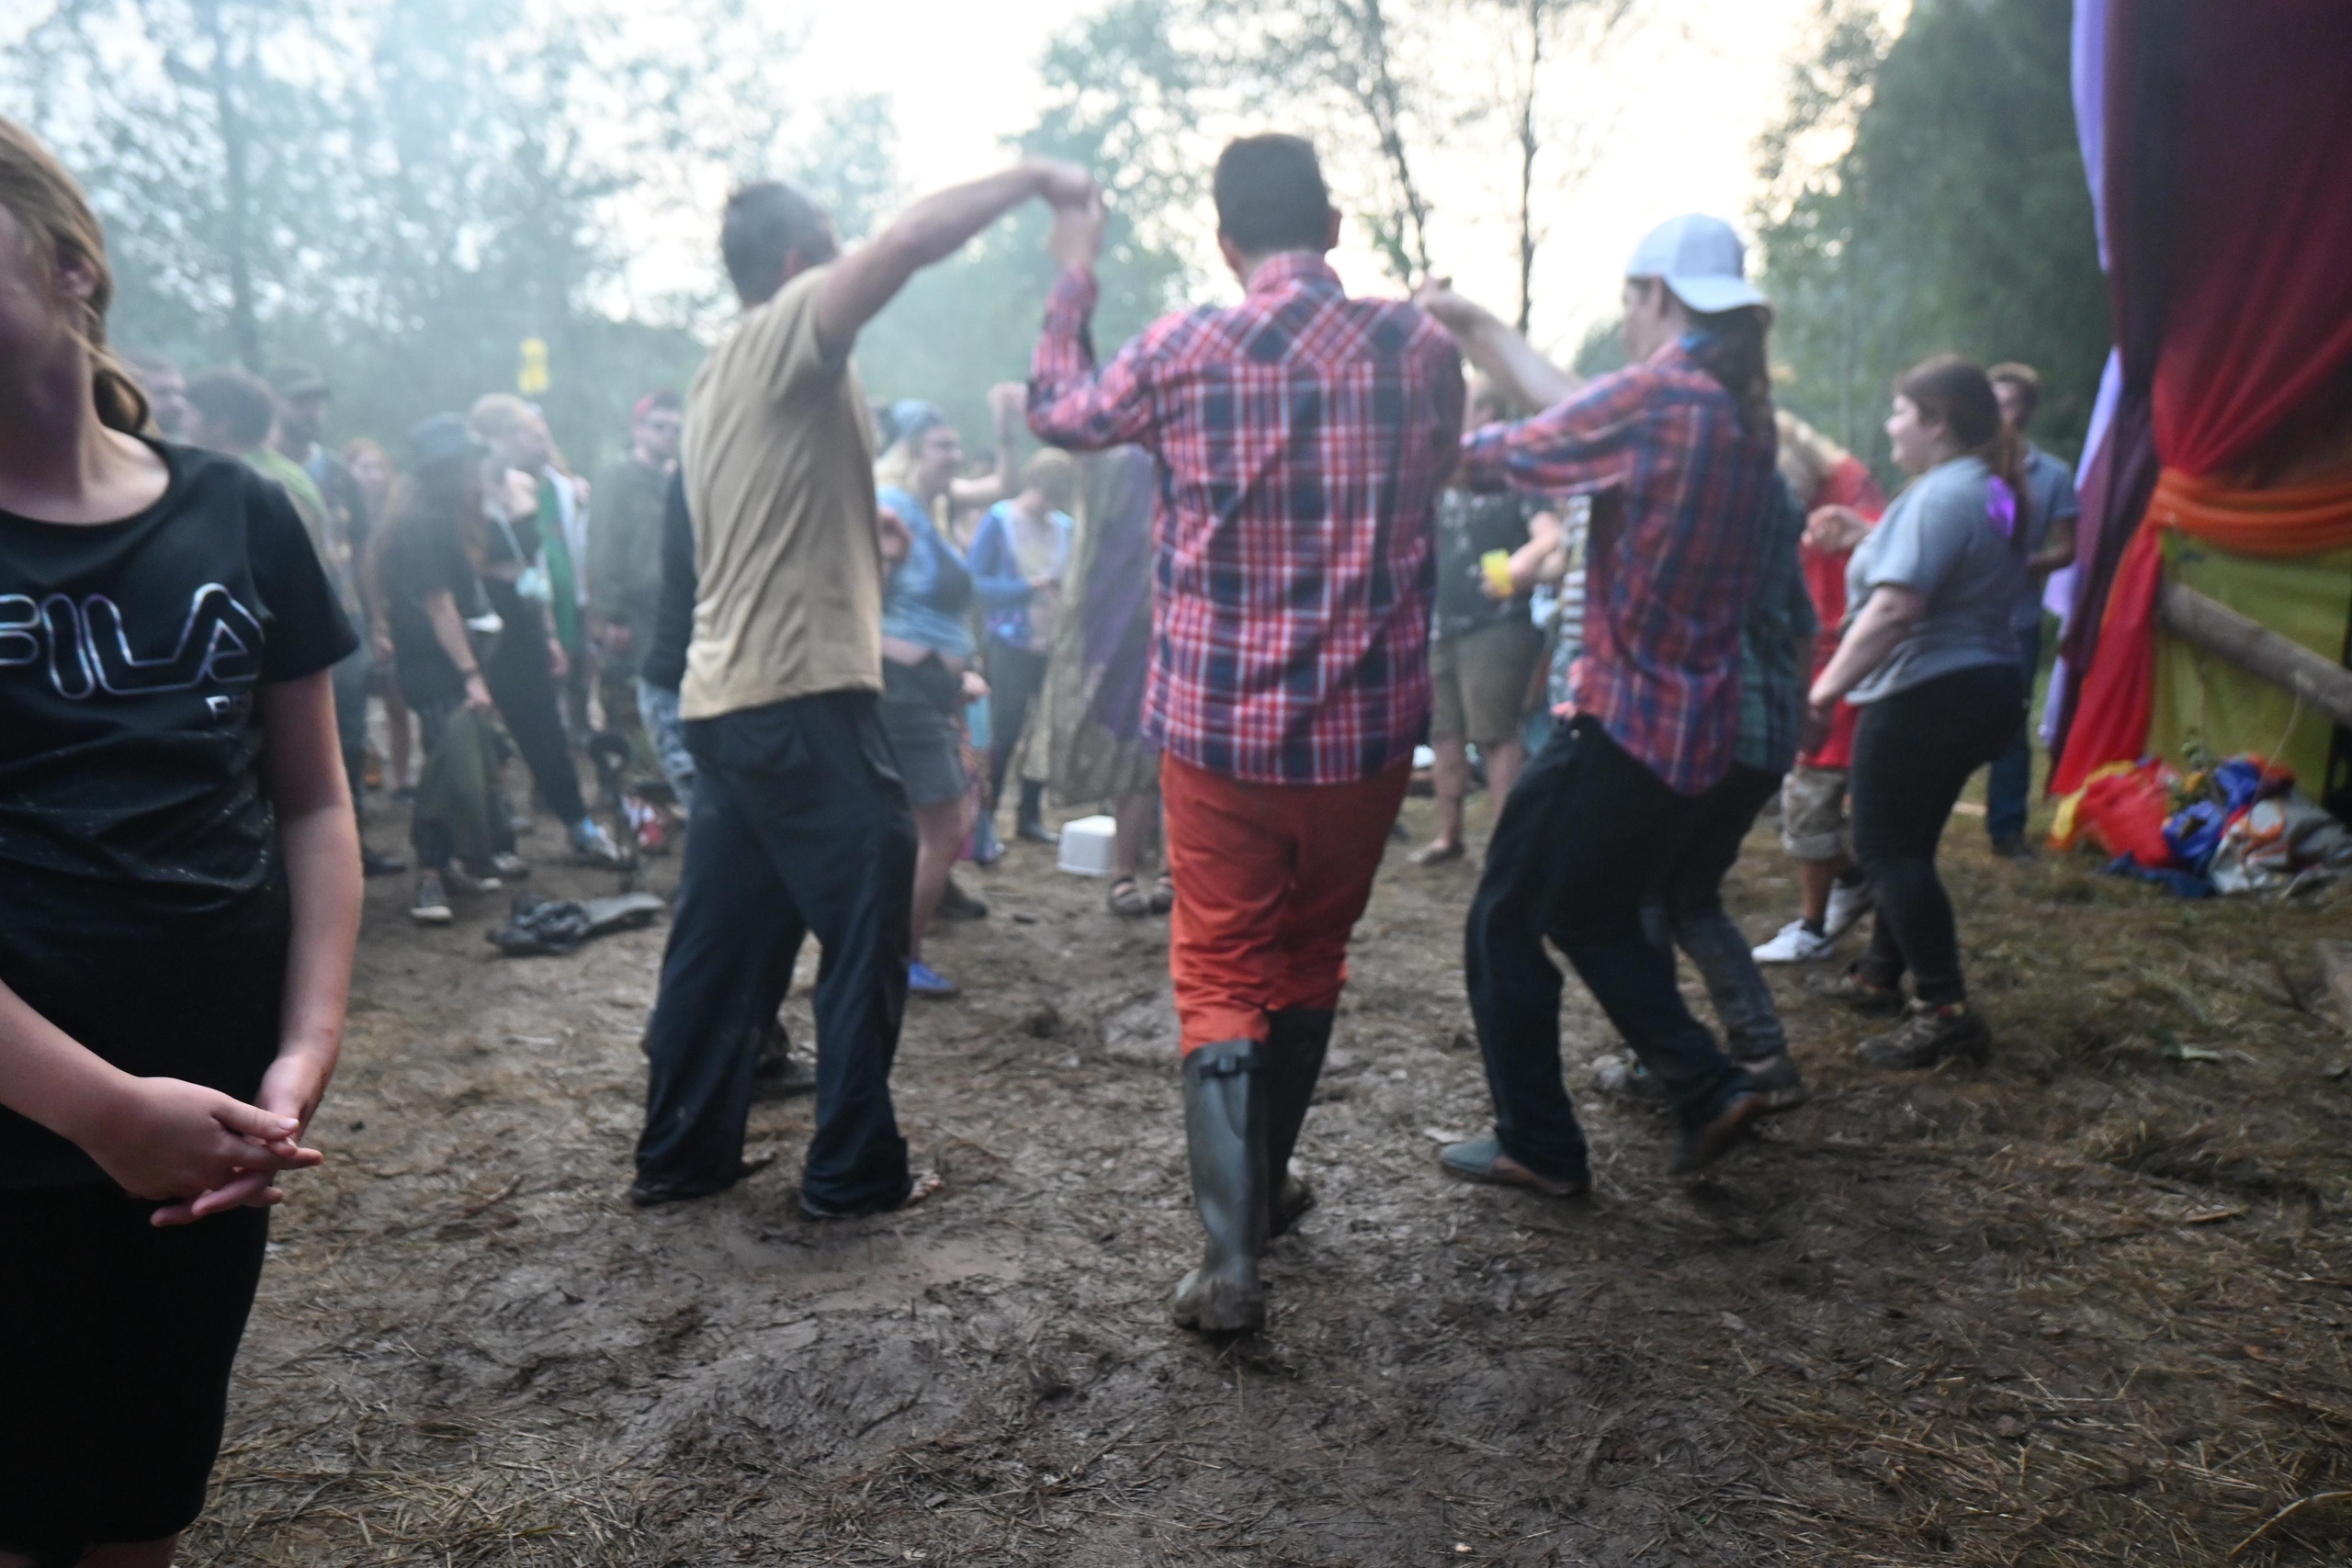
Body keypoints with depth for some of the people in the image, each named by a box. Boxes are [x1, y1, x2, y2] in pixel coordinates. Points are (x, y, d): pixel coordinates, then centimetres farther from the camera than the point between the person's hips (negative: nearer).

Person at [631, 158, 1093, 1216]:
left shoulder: (716, 377, 21)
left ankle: (678, 1154, 23)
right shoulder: (789, 331, -6)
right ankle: (854, 1171, 7)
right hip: (803, 697, -9)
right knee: (864, 936, 0)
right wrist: (1033, 179, -8)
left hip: (722, 698, 9)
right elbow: (913, 237, -20)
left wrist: (862, 531, 31)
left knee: (722, 942, 14)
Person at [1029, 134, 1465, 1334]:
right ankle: (1264, 1187, 37)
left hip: (1216, 728, -2)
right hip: (1365, 728, 2)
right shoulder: (1420, 349, -4)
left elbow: (1056, 410, 12)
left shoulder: (1182, 356, -8)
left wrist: (1073, 278, 25)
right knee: (1309, 966, 20)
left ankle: (1231, 1255, -2)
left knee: (1221, 981, 8)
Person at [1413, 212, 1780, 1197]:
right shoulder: (1739, 404, 11)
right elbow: (1573, 411, 18)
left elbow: (1499, 459, -10)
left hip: (1622, 720, -9)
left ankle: (1537, 1146, 13)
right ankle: (1707, 1088, 15)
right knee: (1594, 917, 23)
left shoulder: (1657, 395, -16)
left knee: (1505, 922, 5)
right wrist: (1474, 327, 22)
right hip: (1695, 724, 9)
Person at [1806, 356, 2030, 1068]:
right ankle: (1881, 975, 32)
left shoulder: (1942, 494, -18)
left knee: (1888, 848, -7)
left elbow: (1897, 606, -28)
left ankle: (1945, 1010, -10)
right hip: (1987, 686, 11)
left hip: (1925, 694, -11)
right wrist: (1867, 535, 22)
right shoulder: (1997, 491, 15)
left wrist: (1831, 684, -25)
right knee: (1908, 843, 20)